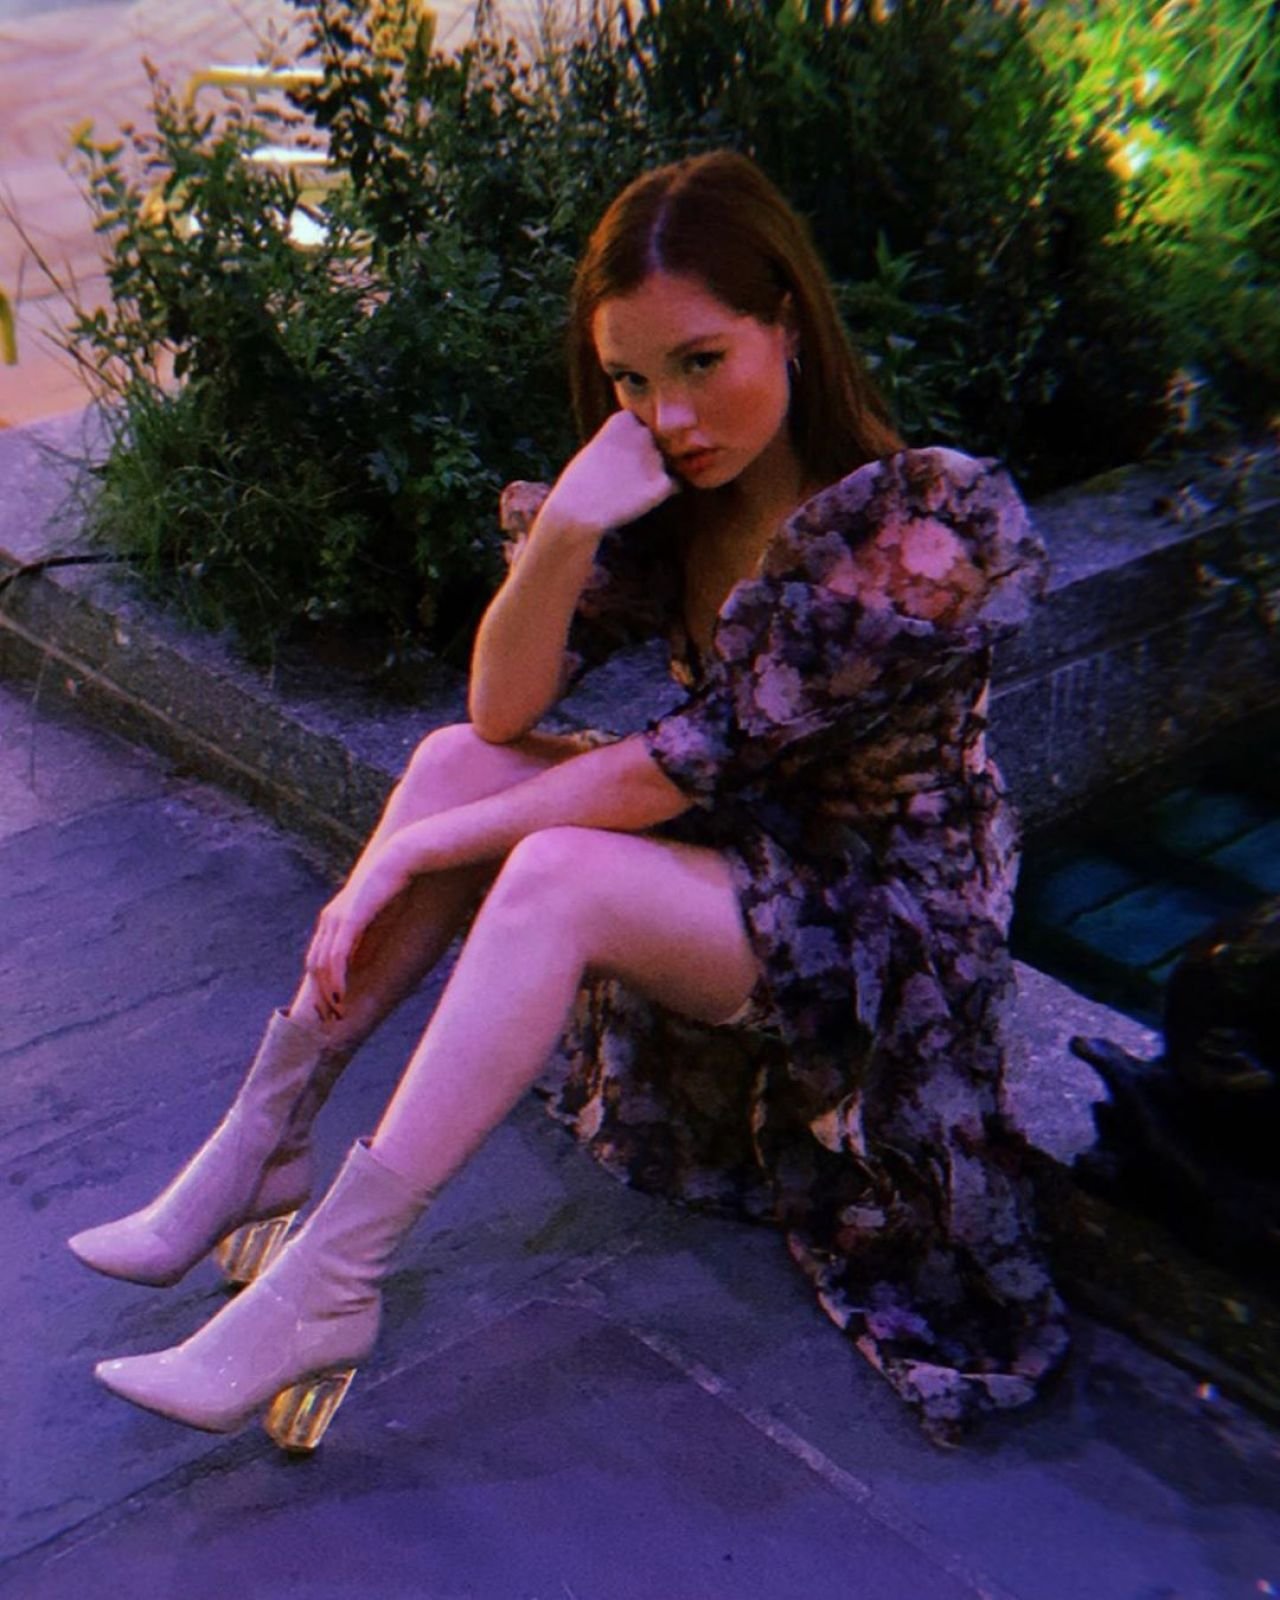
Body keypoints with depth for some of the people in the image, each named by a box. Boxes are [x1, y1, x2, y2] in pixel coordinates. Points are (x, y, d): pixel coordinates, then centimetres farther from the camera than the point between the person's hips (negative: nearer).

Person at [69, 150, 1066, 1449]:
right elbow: (502, 711, -8)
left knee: (559, 870, -31)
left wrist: (417, 849, -20)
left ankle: (325, 1287, -26)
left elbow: (700, 762, -25)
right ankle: (262, 1139, -11)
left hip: (886, 927, -7)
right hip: (735, 848, 7)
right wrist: (563, 528, -27)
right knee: (456, 761, -15)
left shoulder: (927, 522, -24)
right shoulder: (677, 498, -2)